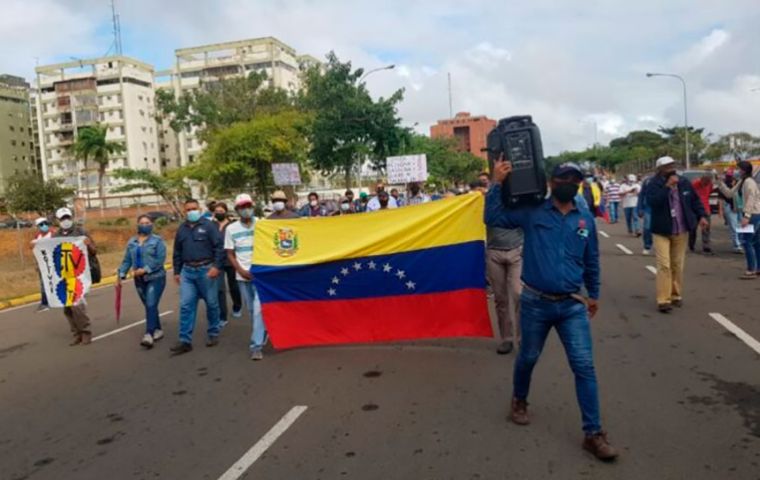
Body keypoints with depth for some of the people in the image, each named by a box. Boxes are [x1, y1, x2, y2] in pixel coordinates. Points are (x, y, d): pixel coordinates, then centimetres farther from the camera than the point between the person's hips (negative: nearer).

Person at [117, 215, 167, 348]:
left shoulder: (157, 241, -6)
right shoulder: (131, 242, 9)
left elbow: (160, 260, -14)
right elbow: (127, 260, 9)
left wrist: (145, 269, -21)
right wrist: (121, 274, -1)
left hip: (155, 278, -5)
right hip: (139, 280, 5)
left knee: (151, 305, -14)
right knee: (149, 306, 12)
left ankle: (149, 334, -17)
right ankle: (158, 330, 26)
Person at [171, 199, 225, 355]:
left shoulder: (208, 226, -3)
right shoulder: (181, 229, 12)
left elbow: (219, 247, -8)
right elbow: (177, 252, 18)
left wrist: (216, 266, -16)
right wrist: (177, 271, 14)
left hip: (206, 270, -4)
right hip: (187, 271, 4)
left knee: (211, 303, 6)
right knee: (186, 305, -2)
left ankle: (213, 334, 22)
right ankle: (185, 341, 1)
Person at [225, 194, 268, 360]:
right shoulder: (231, 229, 3)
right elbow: (230, 254, 6)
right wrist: (241, 270, -7)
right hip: (243, 275, 3)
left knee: (258, 308, -10)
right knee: (251, 309, 11)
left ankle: (256, 345, -8)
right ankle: (262, 334, 31)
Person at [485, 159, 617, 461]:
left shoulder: (586, 220, 5)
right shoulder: (532, 212, -5)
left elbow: (591, 261, 16)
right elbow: (493, 218, -15)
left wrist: (594, 294, 22)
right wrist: (497, 183, -23)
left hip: (572, 305, 2)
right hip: (535, 302, -2)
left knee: (584, 366, -3)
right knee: (528, 358, 16)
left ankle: (593, 433, 6)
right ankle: (519, 401, 44)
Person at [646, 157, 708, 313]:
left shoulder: (684, 182, 4)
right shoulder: (653, 185, -11)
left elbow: (695, 200, 13)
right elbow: (652, 202, -28)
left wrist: (702, 215, 0)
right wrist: (667, 186, -29)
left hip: (681, 231, 5)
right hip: (661, 231, -5)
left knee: (678, 265, 11)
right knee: (664, 265, -11)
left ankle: (676, 295, 23)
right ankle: (663, 300, -8)